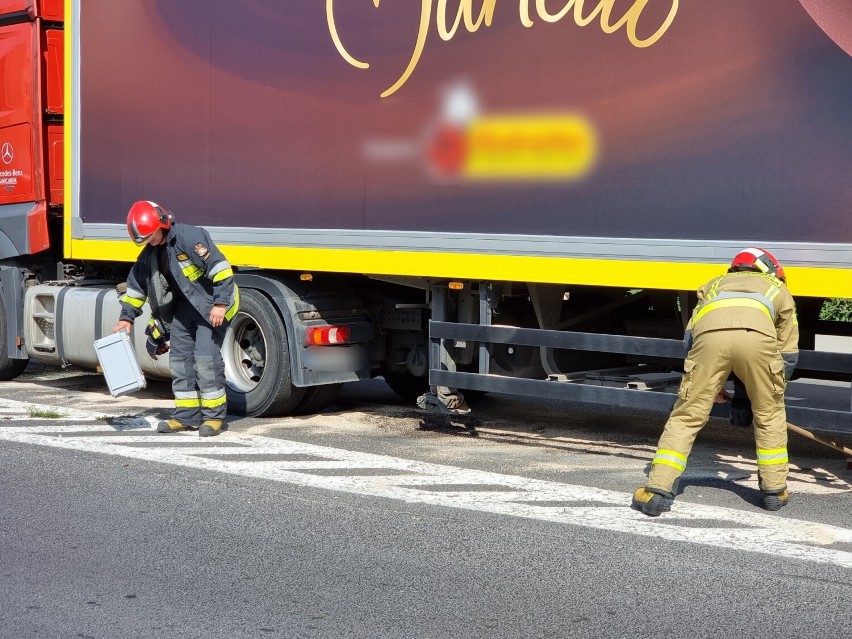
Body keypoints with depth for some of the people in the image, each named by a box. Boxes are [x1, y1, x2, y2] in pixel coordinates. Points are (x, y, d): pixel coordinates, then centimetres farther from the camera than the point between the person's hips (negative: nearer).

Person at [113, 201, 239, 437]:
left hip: (211, 304, -9)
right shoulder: (149, 253, 6)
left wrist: (221, 302, -28)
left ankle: (214, 416, -6)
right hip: (184, 306, 9)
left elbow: (219, 266, -25)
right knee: (179, 357, 5)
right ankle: (186, 415, 11)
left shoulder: (189, 236, -21)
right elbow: (137, 285, 16)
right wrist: (127, 317, 10)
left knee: (206, 357, -14)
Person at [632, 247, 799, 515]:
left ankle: (657, 491, 3)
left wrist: (711, 386, 43)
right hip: (757, 335, -1)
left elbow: (691, 335, 35)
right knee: (770, 415, 22)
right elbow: (789, 353, 38)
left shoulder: (715, 283, 44)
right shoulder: (779, 290, 39)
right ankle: (774, 490, 26)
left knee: (686, 417, 10)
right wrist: (771, 389, 52)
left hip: (710, 333, 1)